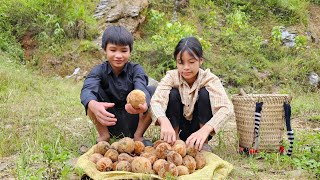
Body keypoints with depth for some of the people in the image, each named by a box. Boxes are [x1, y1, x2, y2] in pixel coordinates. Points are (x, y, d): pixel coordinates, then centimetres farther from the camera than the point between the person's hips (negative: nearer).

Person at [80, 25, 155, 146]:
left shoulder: (136, 69, -7)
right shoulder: (99, 71, -7)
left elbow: (142, 90, -28)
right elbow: (87, 90, -30)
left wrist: (143, 104, -55)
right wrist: (94, 105, -55)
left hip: (133, 123, 0)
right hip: (107, 123, 0)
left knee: (152, 91, -20)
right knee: (93, 92, -23)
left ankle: (138, 135, -6)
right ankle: (103, 136, -7)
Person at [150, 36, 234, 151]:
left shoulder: (210, 79, -19)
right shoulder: (171, 77, -15)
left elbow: (226, 108, -35)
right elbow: (155, 102, -32)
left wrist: (204, 130, -53)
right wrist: (164, 121, -56)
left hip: (201, 126, -1)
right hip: (178, 128, 1)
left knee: (204, 93, -25)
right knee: (173, 93, -23)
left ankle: (203, 142, -15)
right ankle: (175, 138, -11)